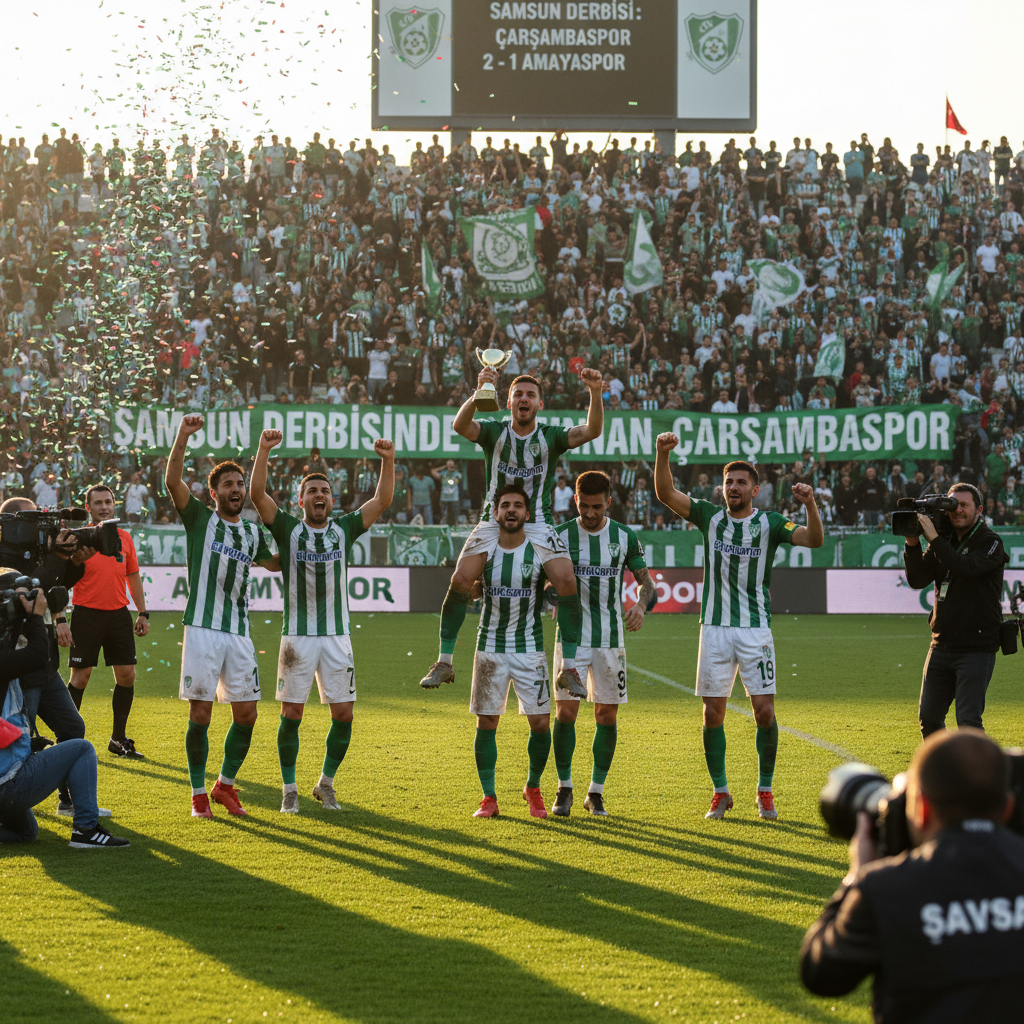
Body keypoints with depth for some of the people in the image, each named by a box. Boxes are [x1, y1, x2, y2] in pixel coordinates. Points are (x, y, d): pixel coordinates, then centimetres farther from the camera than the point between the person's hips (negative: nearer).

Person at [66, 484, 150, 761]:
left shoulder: (124, 538, 9)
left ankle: (118, 739, 13)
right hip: (87, 614, -4)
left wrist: (143, 613, 14)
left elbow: (133, 577, 18)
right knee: (80, 676, -3)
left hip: (118, 614, 5)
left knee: (126, 675, 2)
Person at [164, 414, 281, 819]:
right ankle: (199, 794, 7)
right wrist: (183, 436, -25)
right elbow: (173, 482, -13)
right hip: (202, 629, -5)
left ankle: (225, 785, 21)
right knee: (200, 714, -3)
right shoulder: (199, 518, 2)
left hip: (239, 632, 5)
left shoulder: (253, 533, 16)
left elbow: (275, 563, 36)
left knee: (246, 714, 4)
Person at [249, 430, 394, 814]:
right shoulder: (288, 529, 3)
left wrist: (388, 461, -15)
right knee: (292, 713, -1)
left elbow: (382, 501, 0)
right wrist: (264, 450, -22)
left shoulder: (344, 530, 8)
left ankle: (326, 784, 18)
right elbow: (258, 495, -9)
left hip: (336, 635, 2)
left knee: (343, 713, 1)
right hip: (297, 635, -2)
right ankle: (289, 790, 9)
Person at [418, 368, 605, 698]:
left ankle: (568, 669, -9)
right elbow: (460, 425, -21)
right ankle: (444, 663, -4)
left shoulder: (550, 437, 0)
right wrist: (479, 393, -40)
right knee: (460, 580, -16)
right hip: (494, 520, 0)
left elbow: (591, 431, -15)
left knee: (567, 582, -18)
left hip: (537, 523, 0)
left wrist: (596, 394, -33)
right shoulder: (494, 432, -1)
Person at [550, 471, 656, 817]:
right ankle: (564, 789, 8)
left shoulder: (625, 537, 1)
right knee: (565, 712, -7)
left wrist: (641, 605, -13)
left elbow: (646, 581, 8)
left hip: (610, 638, 1)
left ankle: (596, 792, 14)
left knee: (607, 715, 2)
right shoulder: (561, 536, -2)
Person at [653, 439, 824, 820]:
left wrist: (810, 504, -29)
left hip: (755, 629, -2)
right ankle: (720, 793, 12)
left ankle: (765, 792, 8)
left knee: (765, 710, -6)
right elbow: (665, 493, -1)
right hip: (715, 629, 2)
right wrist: (663, 454, -17)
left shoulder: (769, 523, 1)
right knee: (712, 713, 2)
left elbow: (814, 539, -11)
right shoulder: (709, 517, 7)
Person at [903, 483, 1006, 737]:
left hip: (977, 647, -6)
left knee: (968, 721, -12)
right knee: (928, 718, 9)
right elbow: (917, 580, 5)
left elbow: (967, 568, -25)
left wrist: (934, 539, -23)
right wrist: (912, 543, -8)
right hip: (942, 645, 6)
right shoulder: (945, 542, 12)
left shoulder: (991, 542, -6)